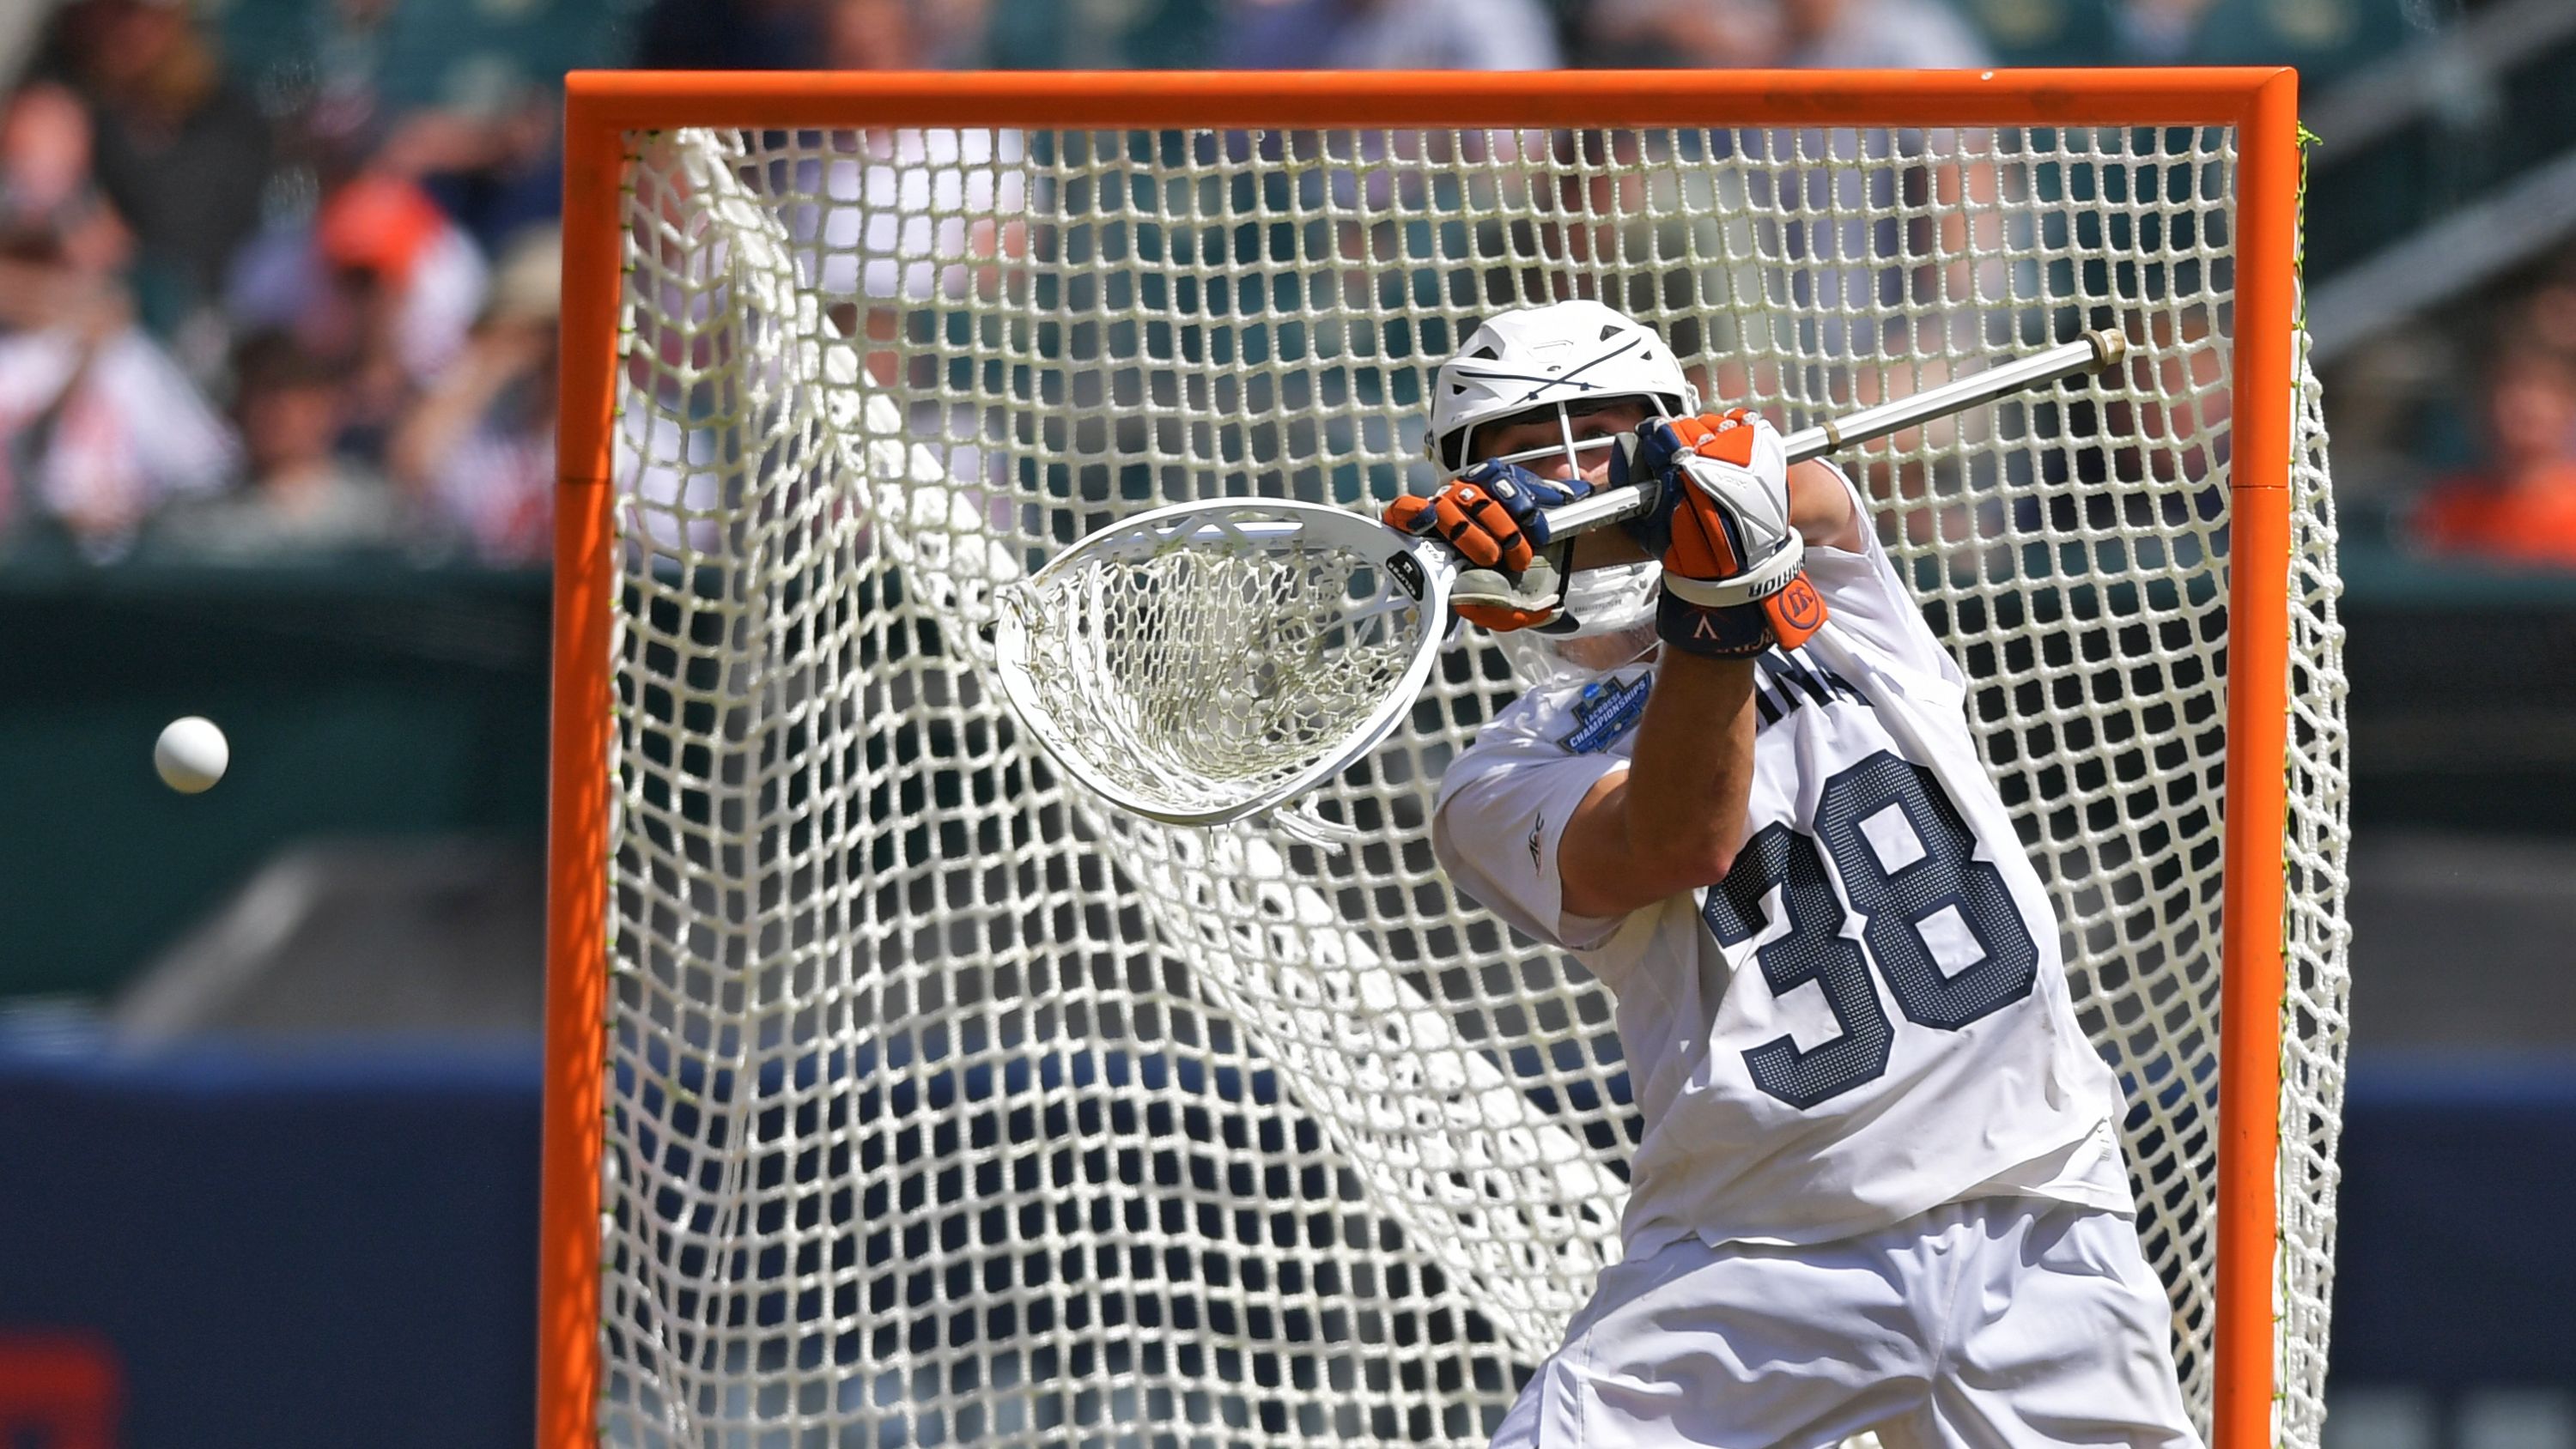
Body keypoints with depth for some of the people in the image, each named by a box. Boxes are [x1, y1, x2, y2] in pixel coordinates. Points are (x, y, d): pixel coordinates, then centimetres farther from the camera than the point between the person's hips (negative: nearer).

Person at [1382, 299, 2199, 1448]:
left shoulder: (1829, 594, 12)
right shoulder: (1507, 783, 4)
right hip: (1751, 1257, -1)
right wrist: (1713, 602, -31)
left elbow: (1792, 490, -11)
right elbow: (1681, 842, -16)